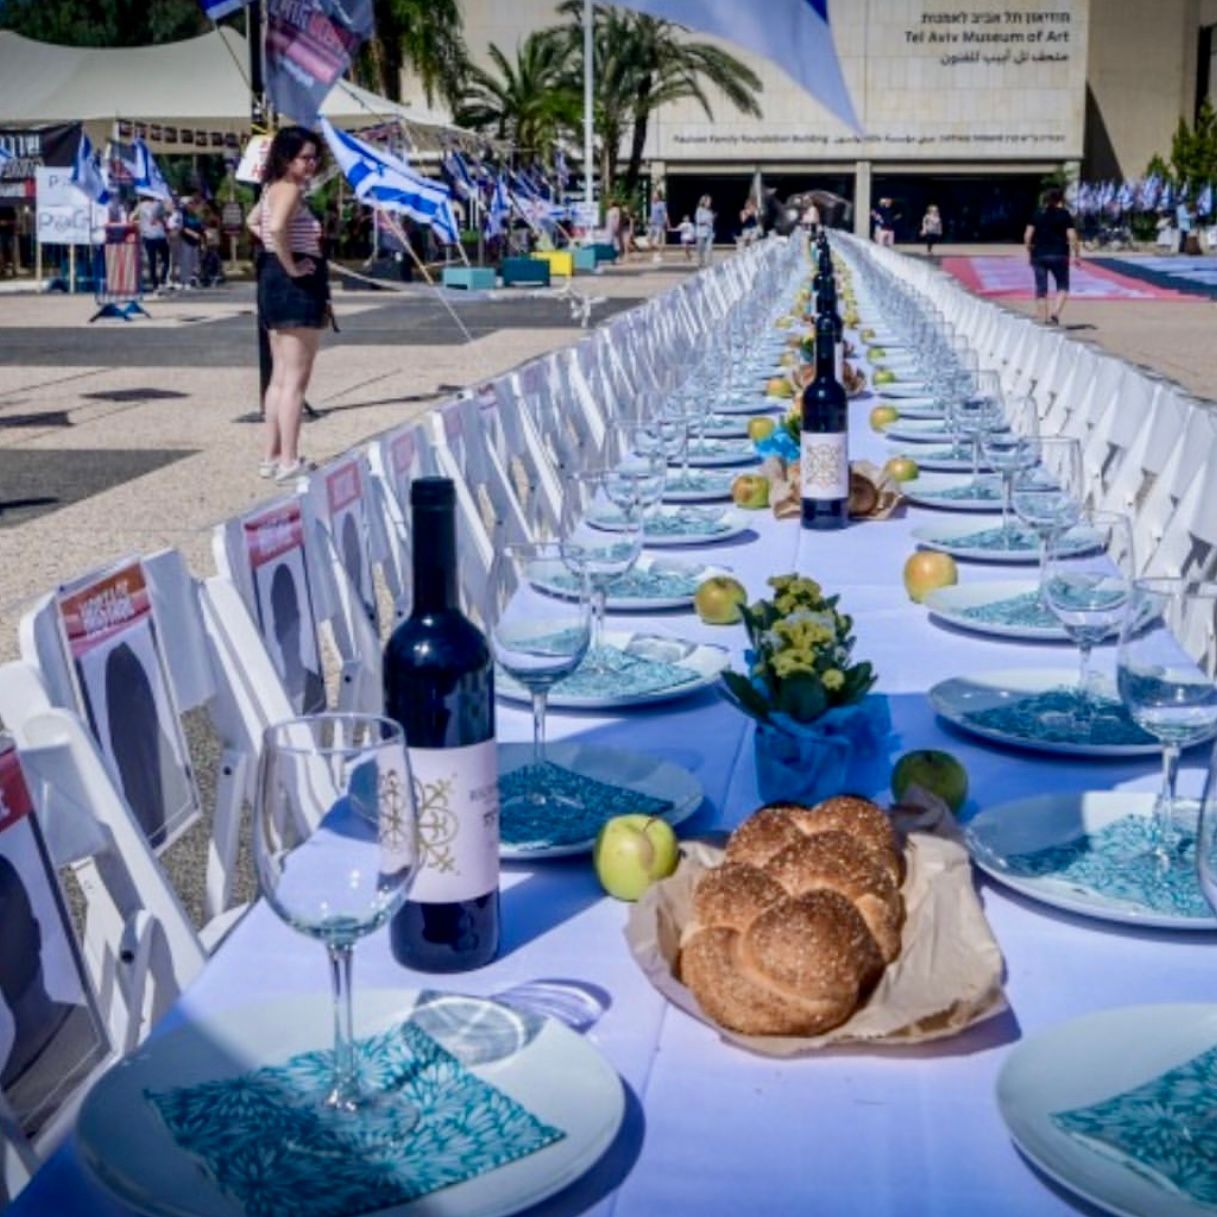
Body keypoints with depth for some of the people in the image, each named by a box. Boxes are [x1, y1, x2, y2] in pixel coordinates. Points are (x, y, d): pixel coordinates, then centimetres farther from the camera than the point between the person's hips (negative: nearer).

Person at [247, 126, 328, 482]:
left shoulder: (274, 188, 15)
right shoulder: (290, 189, -15)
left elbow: (253, 221, 32)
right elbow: (277, 228, -33)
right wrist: (291, 266, -21)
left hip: (274, 281, 10)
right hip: (296, 285, -10)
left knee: (281, 376, 15)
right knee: (296, 379, -7)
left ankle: (271, 456, 20)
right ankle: (289, 461, -6)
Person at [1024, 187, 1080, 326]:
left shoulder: (1038, 214, 8)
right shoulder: (1064, 214, 1)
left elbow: (1027, 236, 1)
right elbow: (1072, 237, -7)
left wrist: (1029, 252, 12)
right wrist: (1076, 255, -1)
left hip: (1039, 255, 2)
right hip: (1059, 255, -2)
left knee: (1041, 289, 8)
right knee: (1062, 286, 9)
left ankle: (1043, 319, 9)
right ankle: (1056, 312, -12)